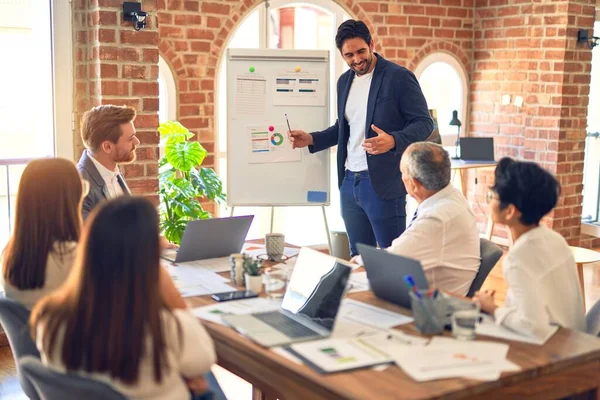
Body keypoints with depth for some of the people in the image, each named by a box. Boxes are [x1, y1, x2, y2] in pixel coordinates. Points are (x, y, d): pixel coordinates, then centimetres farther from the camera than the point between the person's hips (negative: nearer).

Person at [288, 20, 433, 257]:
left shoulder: (399, 77, -9)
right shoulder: (344, 81, 12)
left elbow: (423, 123, -11)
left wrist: (393, 141, -29)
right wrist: (311, 139, 6)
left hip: (383, 182, -7)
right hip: (349, 182, 7)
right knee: (358, 259, 13)